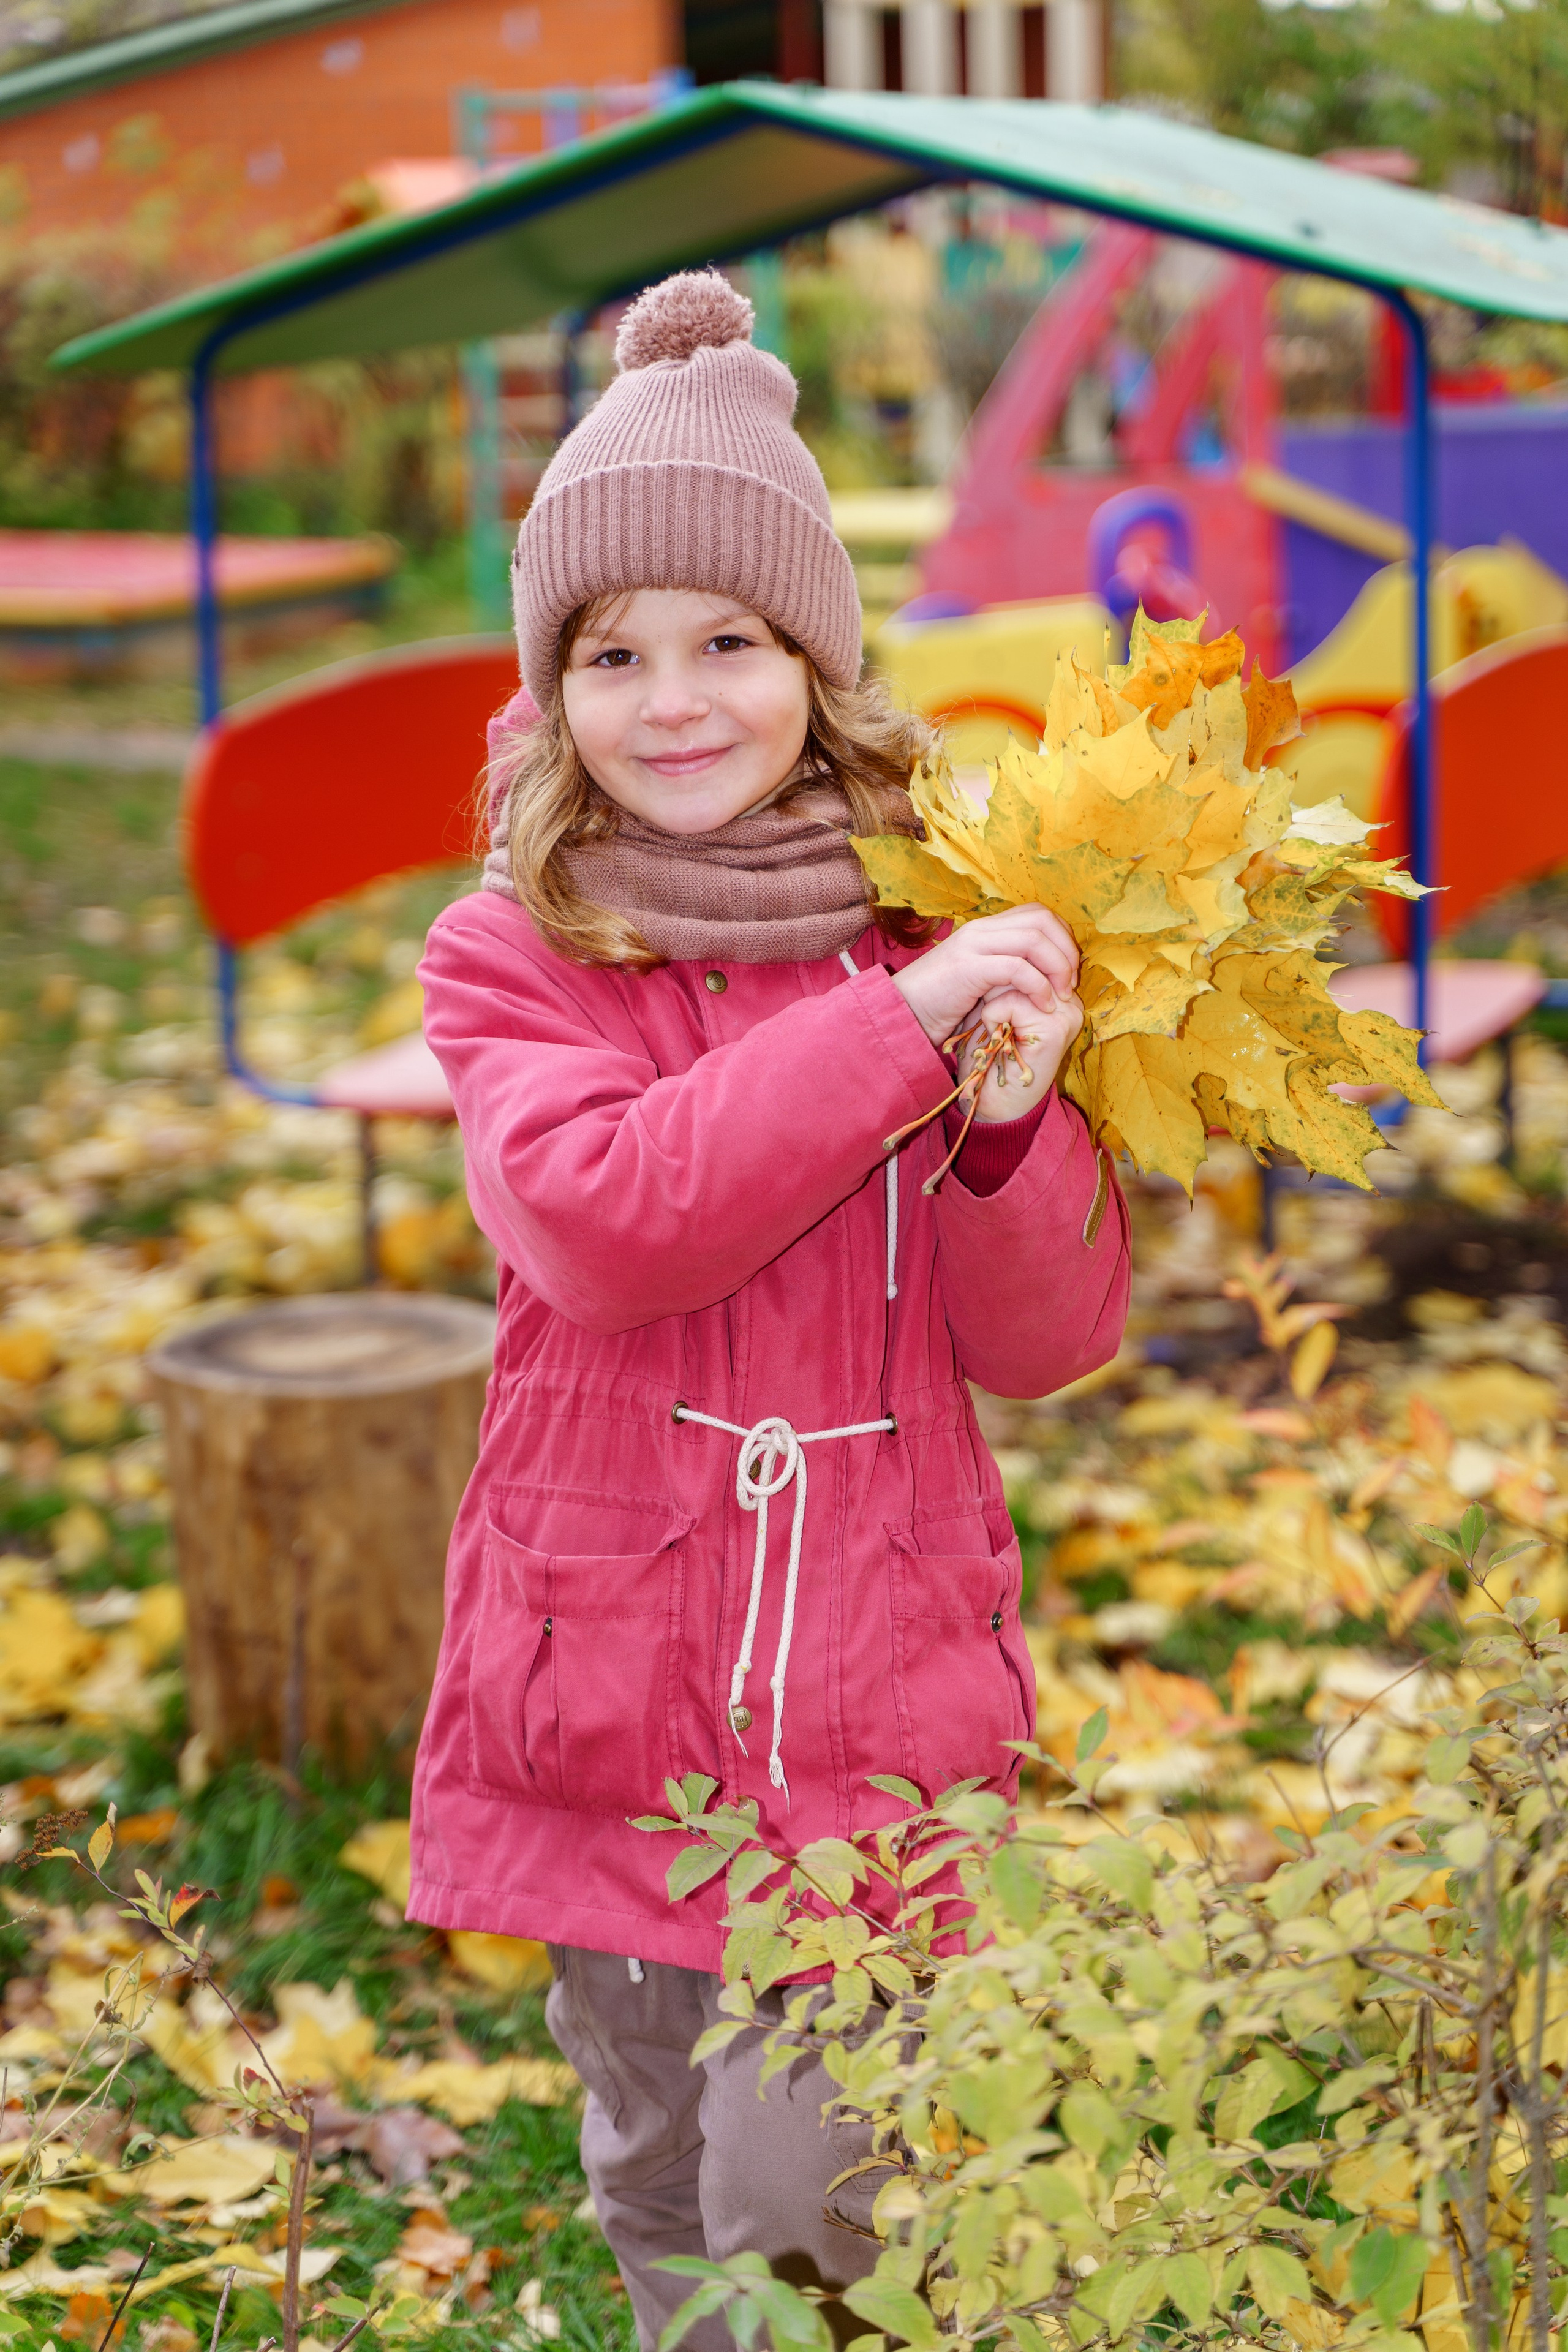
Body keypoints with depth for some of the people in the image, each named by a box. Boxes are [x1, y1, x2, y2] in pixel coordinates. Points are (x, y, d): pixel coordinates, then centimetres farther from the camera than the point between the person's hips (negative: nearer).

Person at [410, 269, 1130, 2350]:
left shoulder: (931, 940, 0)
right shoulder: (510, 955, -4)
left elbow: (1051, 1342, 0)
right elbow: (600, 1218, -24)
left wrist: (1010, 1117, -19)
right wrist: (897, 1026, -25)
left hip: (870, 1702, 0)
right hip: (603, 1693, 0)